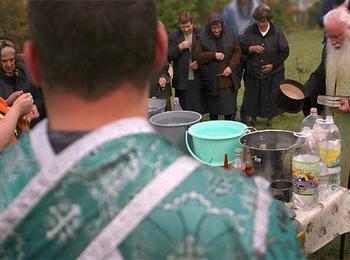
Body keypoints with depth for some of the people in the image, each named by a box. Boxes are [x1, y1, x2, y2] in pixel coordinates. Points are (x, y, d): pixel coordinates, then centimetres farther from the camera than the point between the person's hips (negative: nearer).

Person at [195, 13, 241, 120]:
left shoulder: (229, 36, 3)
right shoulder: (202, 38, -2)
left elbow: (237, 52, 6)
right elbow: (198, 55, -4)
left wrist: (231, 66, -9)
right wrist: (213, 55, -16)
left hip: (228, 78, 1)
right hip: (211, 79, -1)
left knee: (230, 107, 2)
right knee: (213, 108, 9)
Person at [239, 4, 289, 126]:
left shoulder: (277, 32, -4)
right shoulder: (250, 31, -2)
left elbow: (285, 51, -1)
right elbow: (241, 48, 1)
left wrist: (273, 65, -8)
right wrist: (252, 49, -19)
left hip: (273, 73, -1)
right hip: (252, 73, 1)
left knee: (271, 97, 6)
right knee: (251, 97, 4)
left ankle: (270, 119, 23)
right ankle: (250, 118, 17)